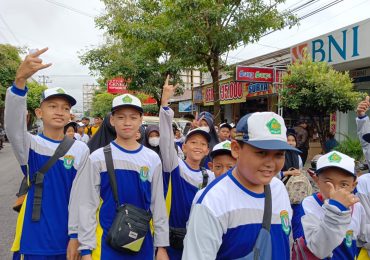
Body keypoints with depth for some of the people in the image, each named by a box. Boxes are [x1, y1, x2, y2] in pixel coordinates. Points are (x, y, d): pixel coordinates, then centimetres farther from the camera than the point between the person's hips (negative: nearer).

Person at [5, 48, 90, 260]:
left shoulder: (81, 150, -3)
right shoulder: (30, 145, -6)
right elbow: (13, 125, -28)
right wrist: (20, 79, -43)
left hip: (67, 240, 1)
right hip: (33, 241, -1)